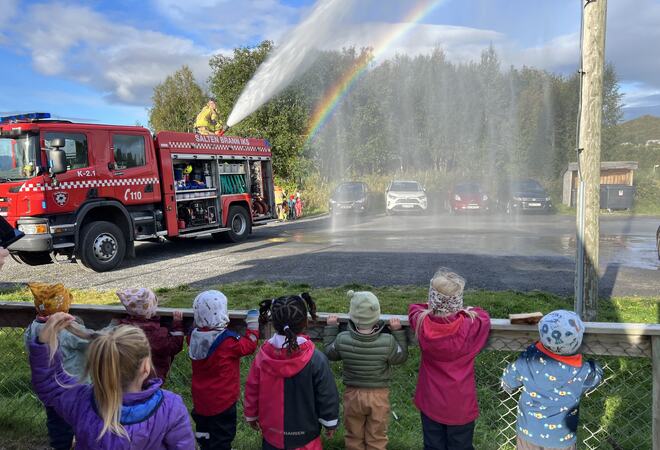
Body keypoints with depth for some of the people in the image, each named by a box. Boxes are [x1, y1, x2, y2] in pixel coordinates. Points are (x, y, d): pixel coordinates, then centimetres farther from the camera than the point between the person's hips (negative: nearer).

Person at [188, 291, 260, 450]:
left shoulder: (194, 336, -12)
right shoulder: (228, 340, -26)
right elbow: (248, 346, -10)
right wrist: (253, 326, 1)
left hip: (200, 400, 6)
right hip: (222, 401, -5)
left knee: (204, 435, 25)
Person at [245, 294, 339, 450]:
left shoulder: (263, 356, -14)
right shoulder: (316, 359, -23)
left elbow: (252, 390, -2)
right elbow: (327, 395, -13)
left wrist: (251, 415, 16)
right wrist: (330, 423, 4)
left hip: (272, 432, 3)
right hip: (305, 434, -2)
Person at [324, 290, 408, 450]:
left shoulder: (342, 339, -21)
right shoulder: (387, 342, -25)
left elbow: (330, 354, 0)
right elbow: (401, 357, -5)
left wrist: (331, 328, 7)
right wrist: (398, 331, -5)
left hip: (352, 394, 1)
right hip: (379, 395, -1)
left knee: (354, 437, 22)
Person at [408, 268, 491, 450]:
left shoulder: (422, 323, -19)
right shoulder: (471, 326, -25)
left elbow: (414, 308, 5)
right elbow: (484, 315, -2)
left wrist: (433, 309, 4)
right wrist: (464, 312, 6)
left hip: (430, 403, 2)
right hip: (461, 405, -2)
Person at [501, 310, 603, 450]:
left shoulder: (527, 359, -25)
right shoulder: (581, 372, -27)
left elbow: (508, 380, -7)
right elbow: (596, 375, -2)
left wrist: (508, 387, 15)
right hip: (561, 439, -1)